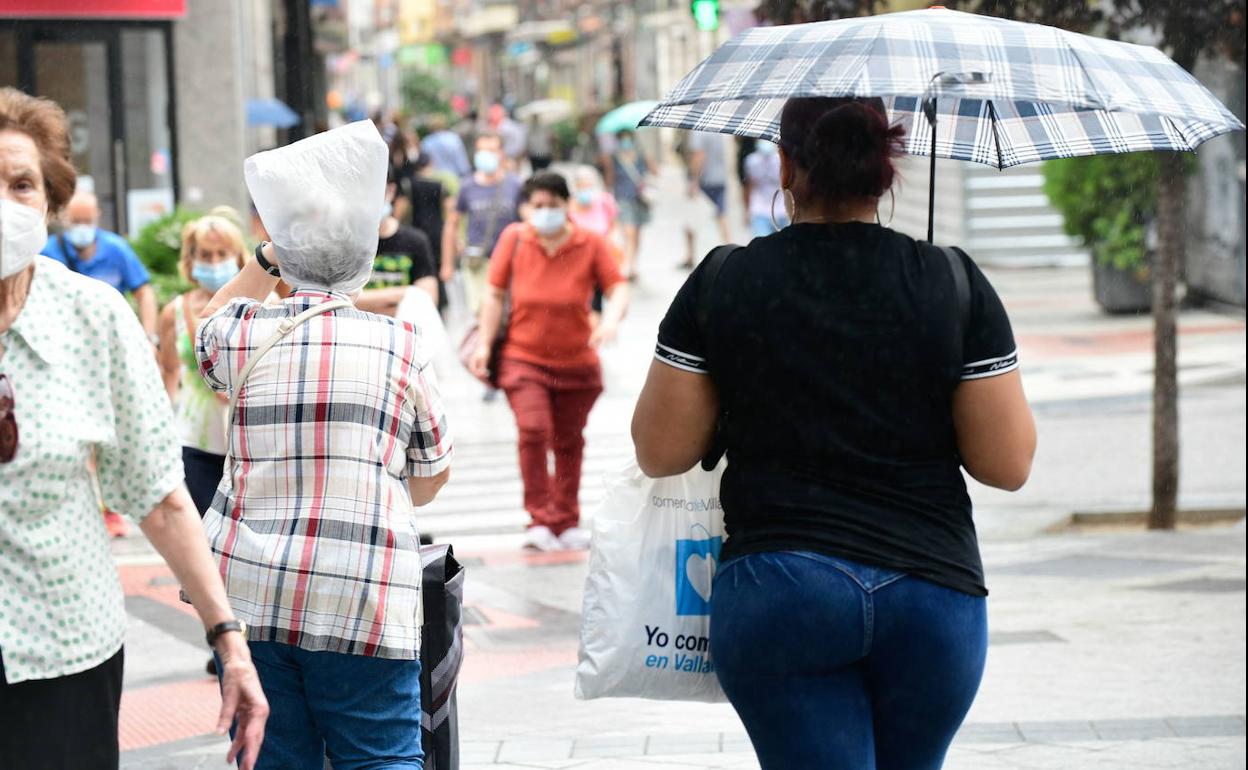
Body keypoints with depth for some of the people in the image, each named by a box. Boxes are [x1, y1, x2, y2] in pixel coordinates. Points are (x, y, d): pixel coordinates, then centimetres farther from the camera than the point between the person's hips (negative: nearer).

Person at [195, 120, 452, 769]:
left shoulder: (243, 334, 3)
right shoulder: (398, 345, 0)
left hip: (248, 587, 2)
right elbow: (433, 475, 13)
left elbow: (210, 322, 32)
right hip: (363, 595, -2)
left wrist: (267, 258, 28)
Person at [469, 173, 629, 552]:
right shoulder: (513, 239, -3)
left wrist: (611, 320, -27)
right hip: (523, 359, -1)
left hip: (576, 362, 1)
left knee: (569, 442, 10)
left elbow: (618, 288, -6)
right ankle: (541, 522, -13)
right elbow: (495, 294, 2)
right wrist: (484, 344, -2)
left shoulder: (591, 244, -4)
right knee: (533, 430, -19)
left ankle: (567, 524, 24)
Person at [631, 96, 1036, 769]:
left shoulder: (723, 284, -2)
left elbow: (660, 452, 2)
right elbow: (1007, 464, -1)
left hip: (775, 595, -2)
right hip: (933, 591, 2)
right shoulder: (955, 284, -1)